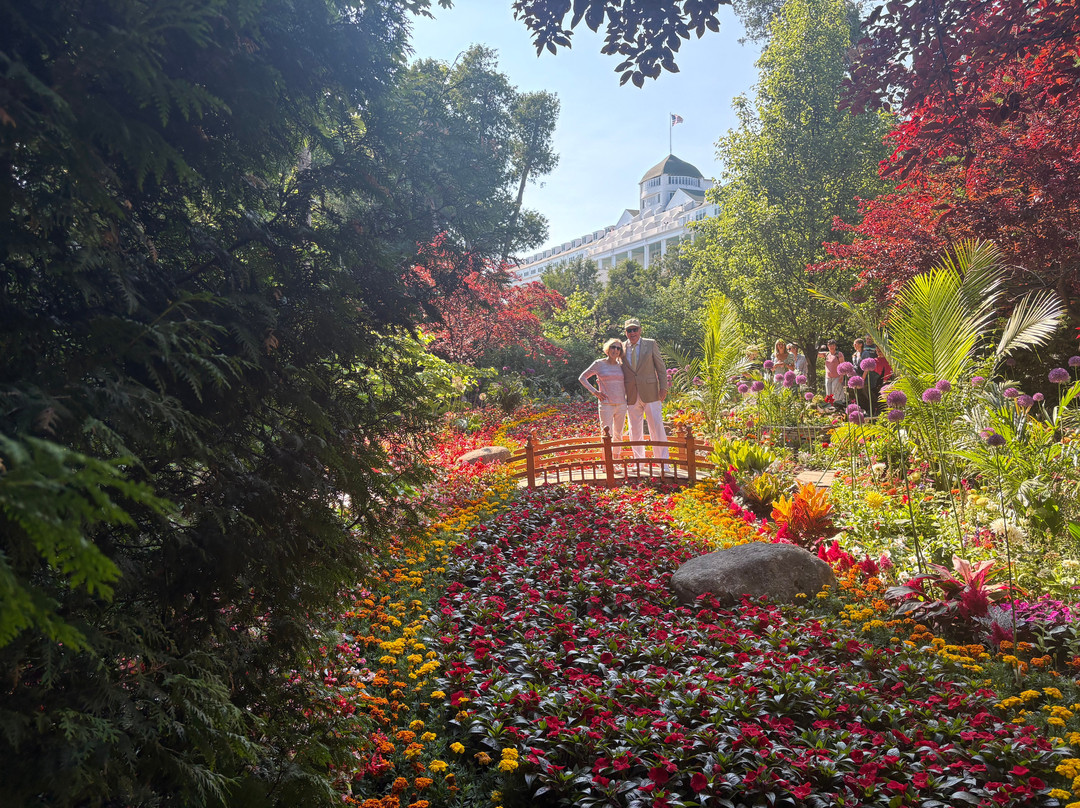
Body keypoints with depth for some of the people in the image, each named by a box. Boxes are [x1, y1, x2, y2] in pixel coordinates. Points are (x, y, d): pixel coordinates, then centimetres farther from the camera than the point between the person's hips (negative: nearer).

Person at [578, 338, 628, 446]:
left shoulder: (621, 366, 10)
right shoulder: (599, 364, 0)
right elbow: (582, 378, 5)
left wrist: (626, 394, 8)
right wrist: (594, 391, -4)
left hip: (621, 405, 4)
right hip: (606, 404, -4)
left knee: (618, 435, 12)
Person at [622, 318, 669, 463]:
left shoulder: (651, 344, 4)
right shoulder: (621, 348, 8)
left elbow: (661, 368, 5)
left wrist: (663, 388, -3)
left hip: (650, 393, -2)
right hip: (632, 396, 2)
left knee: (657, 428, -4)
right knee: (635, 431, 6)